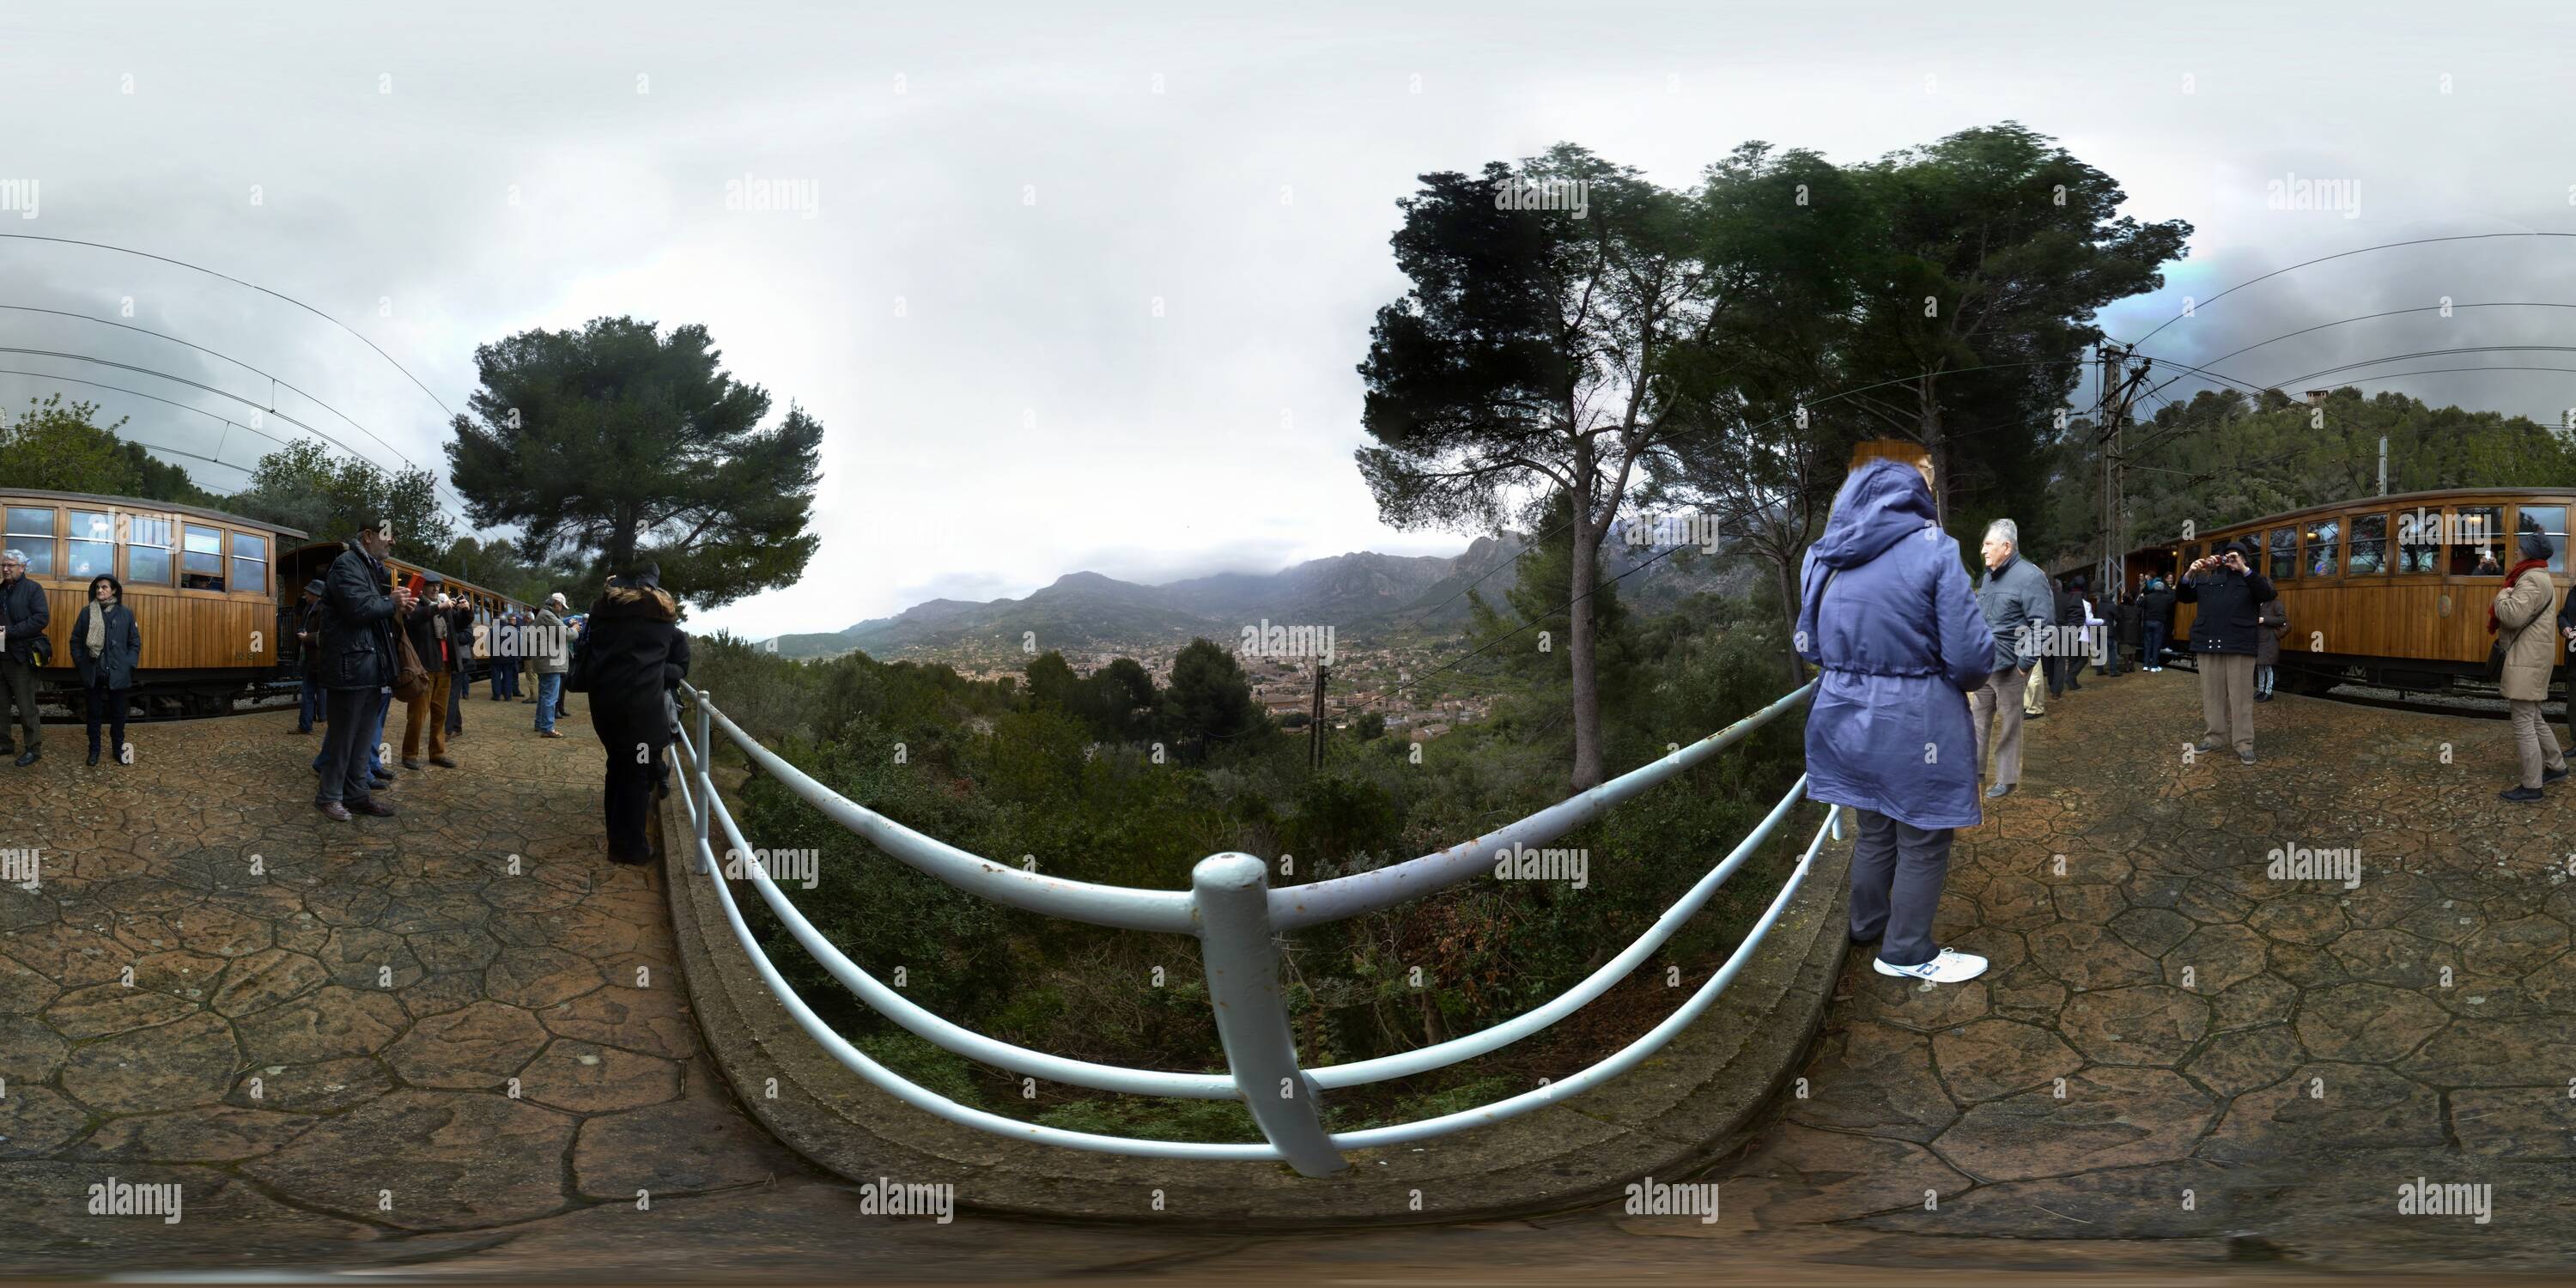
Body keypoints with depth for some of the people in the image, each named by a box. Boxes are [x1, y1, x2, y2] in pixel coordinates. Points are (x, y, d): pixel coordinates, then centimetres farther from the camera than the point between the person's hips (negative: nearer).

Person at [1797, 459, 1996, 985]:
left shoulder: (1822, 557, 4)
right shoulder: (1934, 550, -12)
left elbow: (1808, 645, 14)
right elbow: (1971, 655, -15)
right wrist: (1972, 679, 6)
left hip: (1846, 716, 6)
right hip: (1914, 722, -6)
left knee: (1874, 830, 24)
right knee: (1922, 843, 11)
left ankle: (1867, 923, 39)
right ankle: (1907, 953, 21)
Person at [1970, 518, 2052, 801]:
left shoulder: (2029, 576, -14)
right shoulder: (1990, 576, 13)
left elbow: (2042, 624, -18)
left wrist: (2025, 664, -18)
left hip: (2008, 667, -7)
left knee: (2007, 725, 3)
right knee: (1976, 718, 12)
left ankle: (2007, 778, 13)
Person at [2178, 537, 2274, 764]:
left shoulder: (2251, 579, 11)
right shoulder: (2206, 579, 18)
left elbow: (2266, 594, -9)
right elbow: (2182, 597, 13)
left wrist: (2243, 569, -16)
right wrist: (2190, 574, -6)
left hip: (2239, 645, -3)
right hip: (2208, 643, 3)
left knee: (2241, 695, -4)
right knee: (2212, 693, 7)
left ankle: (2244, 743, -2)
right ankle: (2216, 736, 16)